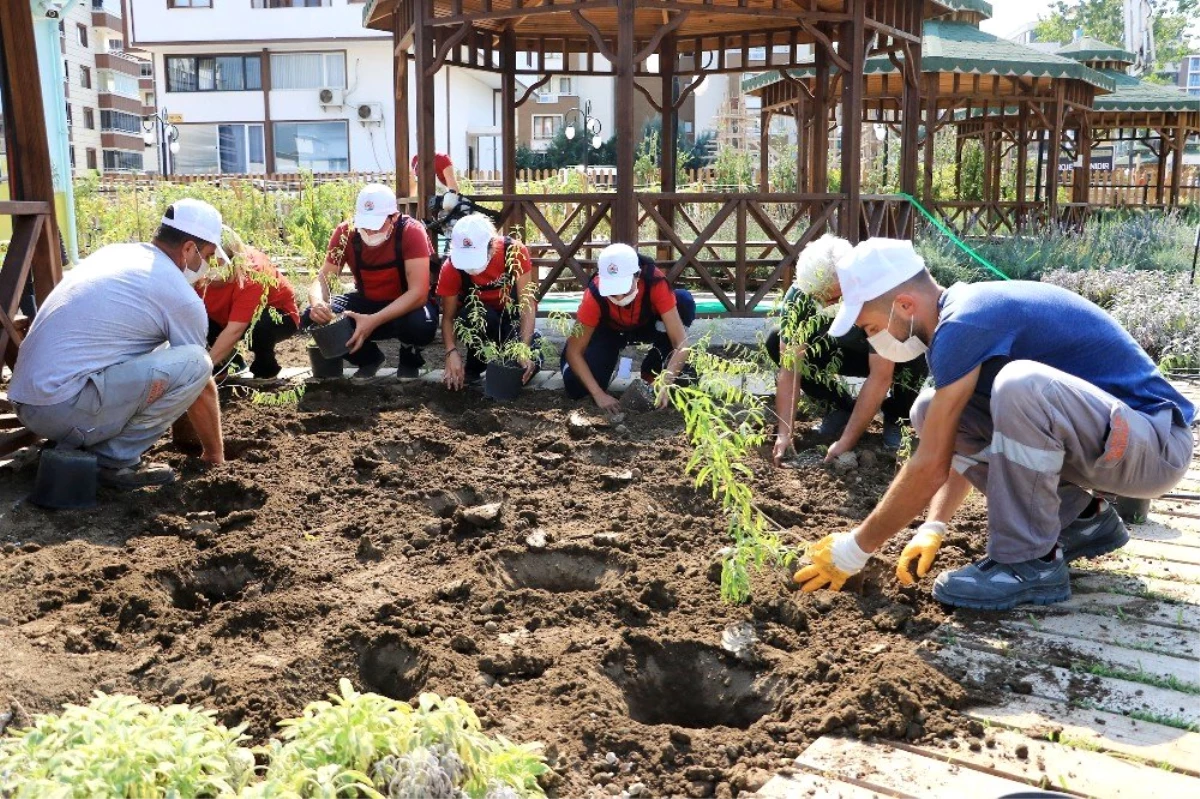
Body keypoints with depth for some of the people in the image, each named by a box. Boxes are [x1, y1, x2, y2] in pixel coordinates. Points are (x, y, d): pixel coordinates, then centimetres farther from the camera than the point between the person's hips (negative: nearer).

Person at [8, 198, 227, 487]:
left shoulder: (113, 253, 17)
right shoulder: (182, 297, -6)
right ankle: (114, 458, -5)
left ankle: (77, 446, 14)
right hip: (64, 408, -9)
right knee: (193, 364, -11)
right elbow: (202, 388, 4)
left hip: (27, 403, 9)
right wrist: (214, 452, 19)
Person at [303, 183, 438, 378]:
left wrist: (374, 321, -43)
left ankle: (409, 361, 0)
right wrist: (318, 302, -36)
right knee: (311, 318, -19)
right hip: (367, 301, 4)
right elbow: (323, 278, -10)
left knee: (421, 324, -39)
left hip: (408, 304, -4)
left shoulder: (411, 232, -26)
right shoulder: (346, 232, -14)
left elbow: (418, 292, -31)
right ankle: (369, 358, 9)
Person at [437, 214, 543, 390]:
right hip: (478, 318, 1)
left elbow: (527, 304, -27)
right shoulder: (451, 268, -25)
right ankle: (475, 364, -7)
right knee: (474, 315, -37)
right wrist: (452, 352, -36)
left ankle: (533, 340, 12)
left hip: (512, 316, 0)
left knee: (526, 366, -24)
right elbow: (448, 317, -18)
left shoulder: (514, 252, -28)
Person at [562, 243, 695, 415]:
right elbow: (574, 351, -28)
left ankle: (652, 373, -13)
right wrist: (599, 394, -37)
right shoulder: (595, 294, -35)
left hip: (647, 325, 0)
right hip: (609, 331, 0)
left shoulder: (655, 283, -37)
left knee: (684, 301, -33)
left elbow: (681, 342, -39)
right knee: (576, 388, -24)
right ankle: (610, 359, 11)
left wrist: (664, 384, -51)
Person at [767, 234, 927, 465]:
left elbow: (880, 376, -38)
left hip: (888, 358, -3)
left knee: (917, 360, -38)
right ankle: (842, 408, -2)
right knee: (776, 344, -21)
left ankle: (894, 416, -4)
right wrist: (784, 433, -36)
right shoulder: (799, 295, -27)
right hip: (841, 352, 3)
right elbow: (790, 367, -27)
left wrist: (846, 441, -39)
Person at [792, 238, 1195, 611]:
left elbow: (931, 466, -20)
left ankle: (1031, 563, -17)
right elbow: (956, 444, 15)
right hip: (1095, 437, 9)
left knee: (1019, 384, -35)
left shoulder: (961, 324, -23)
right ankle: (1082, 518, 9)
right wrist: (934, 528, 8)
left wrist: (854, 550, -10)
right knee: (934, 413, 1)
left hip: (1155, 441, -9)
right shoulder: (969, 308, 6)